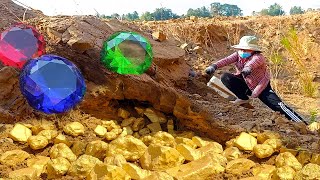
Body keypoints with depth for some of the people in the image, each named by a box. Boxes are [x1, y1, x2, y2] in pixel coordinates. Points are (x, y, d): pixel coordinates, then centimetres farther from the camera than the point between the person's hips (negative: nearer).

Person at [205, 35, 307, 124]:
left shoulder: (258, 57, -22)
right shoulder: (238, 55, -6)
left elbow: (255, 60, -47)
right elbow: (227, 60, -24)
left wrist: (248, 67, -71)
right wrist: (214, 66, -43)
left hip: (262, 88, -5)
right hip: (246, 85, 5)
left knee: (278, 105, -24)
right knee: (225, 77, -13)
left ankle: (301, 123, -19)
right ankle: (243, 98, 0)